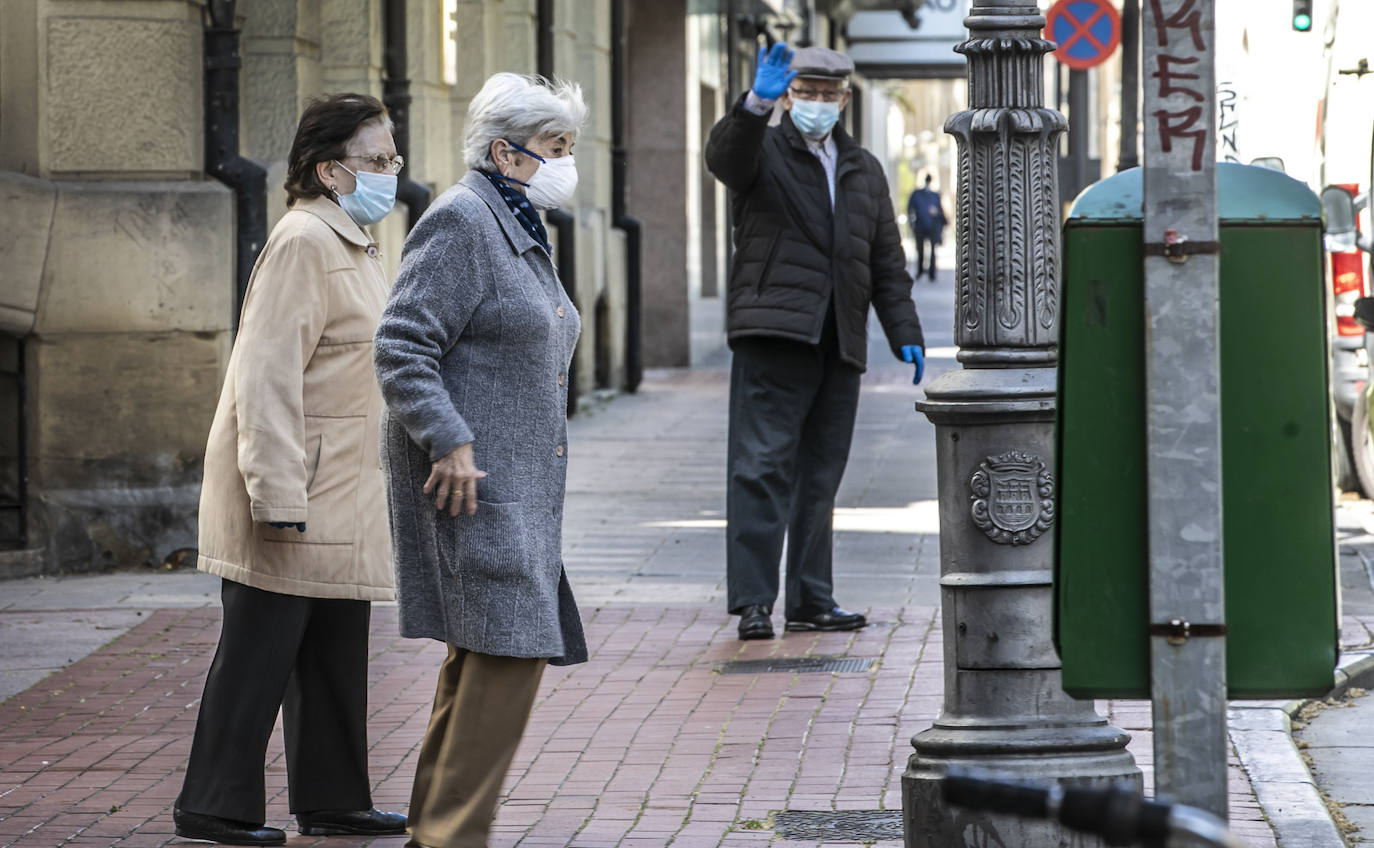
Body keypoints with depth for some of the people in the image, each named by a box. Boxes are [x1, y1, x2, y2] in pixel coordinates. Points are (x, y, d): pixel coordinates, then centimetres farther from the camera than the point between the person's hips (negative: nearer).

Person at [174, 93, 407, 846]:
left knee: (336, 650, 13)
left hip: (342, 495, 10)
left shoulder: (352, 245, 17)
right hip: (294, 491, -10)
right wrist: (278, 495, -25)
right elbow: (267, 375, -21)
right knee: (260, 650, -3)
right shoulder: (303, 242, -15)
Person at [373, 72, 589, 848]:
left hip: (518, 484, 10)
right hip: (473, 481, -10)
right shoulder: (461, 223, -12)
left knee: (484, 654, 12)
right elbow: (404, 346, -18)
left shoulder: (522, 232, 19)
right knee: (510, 649, -13)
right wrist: (450, 441, -24)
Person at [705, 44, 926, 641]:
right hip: (773, 332, -5)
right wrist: (755, 104, -39)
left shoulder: (863, 170, 21)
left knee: (820, 477, 7)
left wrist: (904, 334, 11)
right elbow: (724, 155, -20)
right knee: (762, 468, -10)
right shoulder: (764, 153, 5)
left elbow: (887, 262, 21)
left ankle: (811, 601, 12)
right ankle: (753, 601, -12)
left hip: (839, 345, 5)